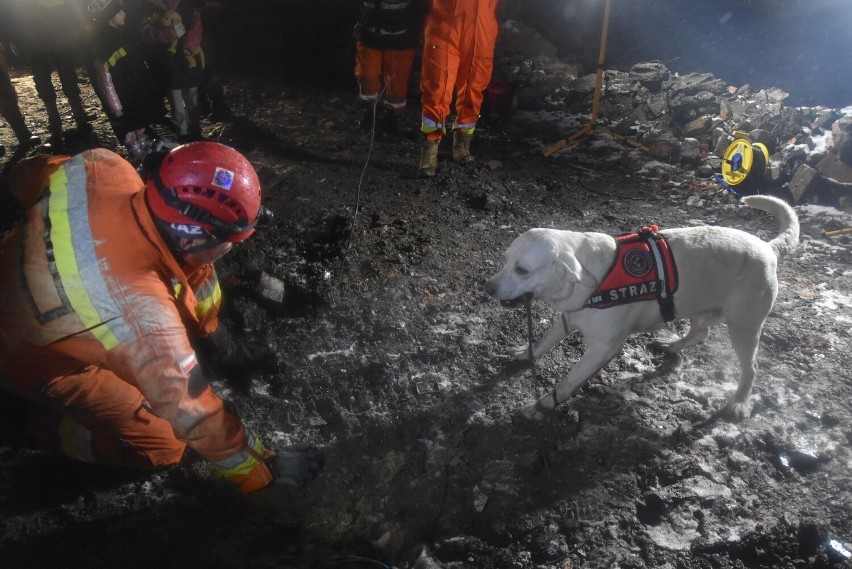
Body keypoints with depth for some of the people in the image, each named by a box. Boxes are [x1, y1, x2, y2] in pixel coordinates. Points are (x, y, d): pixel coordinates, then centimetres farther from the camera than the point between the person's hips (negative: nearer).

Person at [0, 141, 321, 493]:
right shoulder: (144, 318, -42)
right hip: (30, 355, -6)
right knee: (164, 445, -6)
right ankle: (54, 429, 14)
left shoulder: (102, 169, -27)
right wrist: (265, 469, -16)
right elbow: (197, 418, -32)